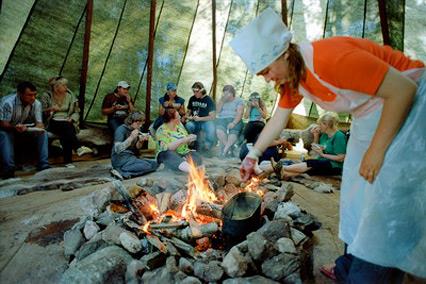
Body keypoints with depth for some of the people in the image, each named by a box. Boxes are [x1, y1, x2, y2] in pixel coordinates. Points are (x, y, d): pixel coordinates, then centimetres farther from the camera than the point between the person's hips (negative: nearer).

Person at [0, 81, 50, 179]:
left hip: (25, 129, 4)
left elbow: (39, 123, -12)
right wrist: (15, 127, -48)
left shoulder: (36, 103, -15)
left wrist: (39, 127, -38)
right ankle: (9, 170, -36)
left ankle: (43, 166, -21)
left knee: (43, 133, -20)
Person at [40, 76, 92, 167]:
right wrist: (50, 109, -17)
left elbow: (76, 112, 12)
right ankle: (78, 147, -50)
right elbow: (41, 113, 3)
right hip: (53, 122, -2)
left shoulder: (70, 96, 12)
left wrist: (71, 119, -8)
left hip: (67, 122, 2)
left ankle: (68, 161, -41)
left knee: (66, 135, -34)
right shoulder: (46, 96, 6)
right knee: (66, 126, -37)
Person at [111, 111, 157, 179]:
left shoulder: (136, 129, 10)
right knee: (146, 166, -22)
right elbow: (117, 149, -22)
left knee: (154, 164, -4)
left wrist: (141, 141, -7)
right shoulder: (121, 129, -12)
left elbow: (137, 147, 15)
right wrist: (131, 138, -26)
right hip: (120, 159, -9)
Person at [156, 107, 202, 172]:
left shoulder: (179, 124, 7)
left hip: (183, 153, 5)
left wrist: (189, 139, -8)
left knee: (197, 158, -22)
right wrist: (183, 140, -26)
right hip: (168, 155, -5)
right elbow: (167, 148, -23)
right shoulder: (162, 130, -11)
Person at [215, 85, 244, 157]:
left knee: (233, 132, -35)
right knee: (219, 130, -33)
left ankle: (225, 150, -37)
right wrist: (222, 100, 2)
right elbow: (218, 111, 9)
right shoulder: (222, 100, 24)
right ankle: (229, 149, -30)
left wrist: (233, 123, -19)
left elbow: (239, 113, -3)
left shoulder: (239, 100, 11)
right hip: (222, 119, 2)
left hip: (234, 120, -2)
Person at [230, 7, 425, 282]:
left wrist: (377, 149, -23)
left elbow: (404, 88, -27)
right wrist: (252, 155, 5)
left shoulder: (330, 57, -31)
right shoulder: (291, 78, -3)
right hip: (369, 116, 9)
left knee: (387, 198, -9)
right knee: (358, 194, 9)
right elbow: (277, 120, 8)